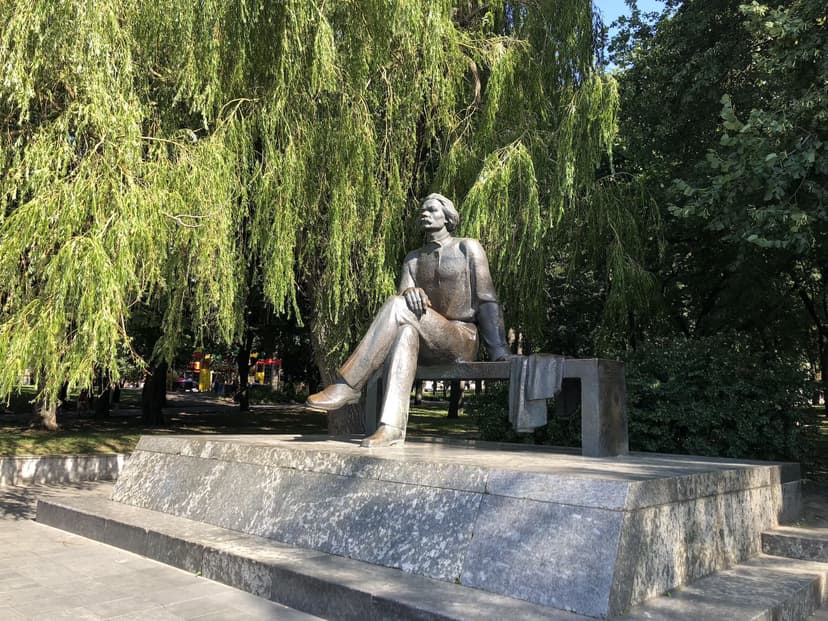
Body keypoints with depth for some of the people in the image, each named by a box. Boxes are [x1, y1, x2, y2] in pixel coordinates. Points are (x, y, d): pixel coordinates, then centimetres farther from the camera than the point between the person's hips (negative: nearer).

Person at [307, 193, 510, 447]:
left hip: (463, 342, -4)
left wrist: (500, 351, -16)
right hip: (429, 348, 4)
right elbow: (403, 296, 3)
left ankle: (347, 386, -30)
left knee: (397, 307, -27)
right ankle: (392, 426, -46)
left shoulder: (468, 248, 5)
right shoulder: (413, 259, 19)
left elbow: (487, 300, -4)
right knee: (405, 332, -34)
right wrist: (409, 292, -23)